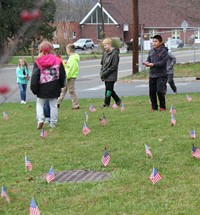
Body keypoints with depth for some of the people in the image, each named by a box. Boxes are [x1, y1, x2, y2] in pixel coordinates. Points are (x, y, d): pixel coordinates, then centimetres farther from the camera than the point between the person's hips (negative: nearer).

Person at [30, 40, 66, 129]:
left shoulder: (38, 62, -8)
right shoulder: (57, 61, -1)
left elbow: (35, 77, -9)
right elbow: (62, 75, 5)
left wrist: (34, 88, -1)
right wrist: (61, 85, 19)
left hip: (42, 89, -2)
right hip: (54, 88, 2)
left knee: (39, 104, 12)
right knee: (53, 105, 9)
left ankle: (40, 119, -7)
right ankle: (53, 123, 11)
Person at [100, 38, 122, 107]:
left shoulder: (114, 54, -14)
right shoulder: (105, 53, 10)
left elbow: (114, 66, -17)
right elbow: (102, 63, 18)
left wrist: (105, 73, -17)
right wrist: (102, 72, 4)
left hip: (111, 76, -8)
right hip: (105, 76, 8)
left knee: (108, 90, -4)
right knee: (109, 90, 15)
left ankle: (106, 104, 1)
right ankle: (118, 100, 30)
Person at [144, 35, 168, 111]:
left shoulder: (164, 51, -9)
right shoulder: (151, 51, 10)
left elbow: (163, 63, -16)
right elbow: (148, 59, 17)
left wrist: (153, 64, -19)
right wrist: (147, 63, -6)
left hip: (161, 75, -6)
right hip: (152, 75, 6)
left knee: (160, 92, -9)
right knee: (152, 92, 8)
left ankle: (162, 107, 8)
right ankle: (154, 107, 21)